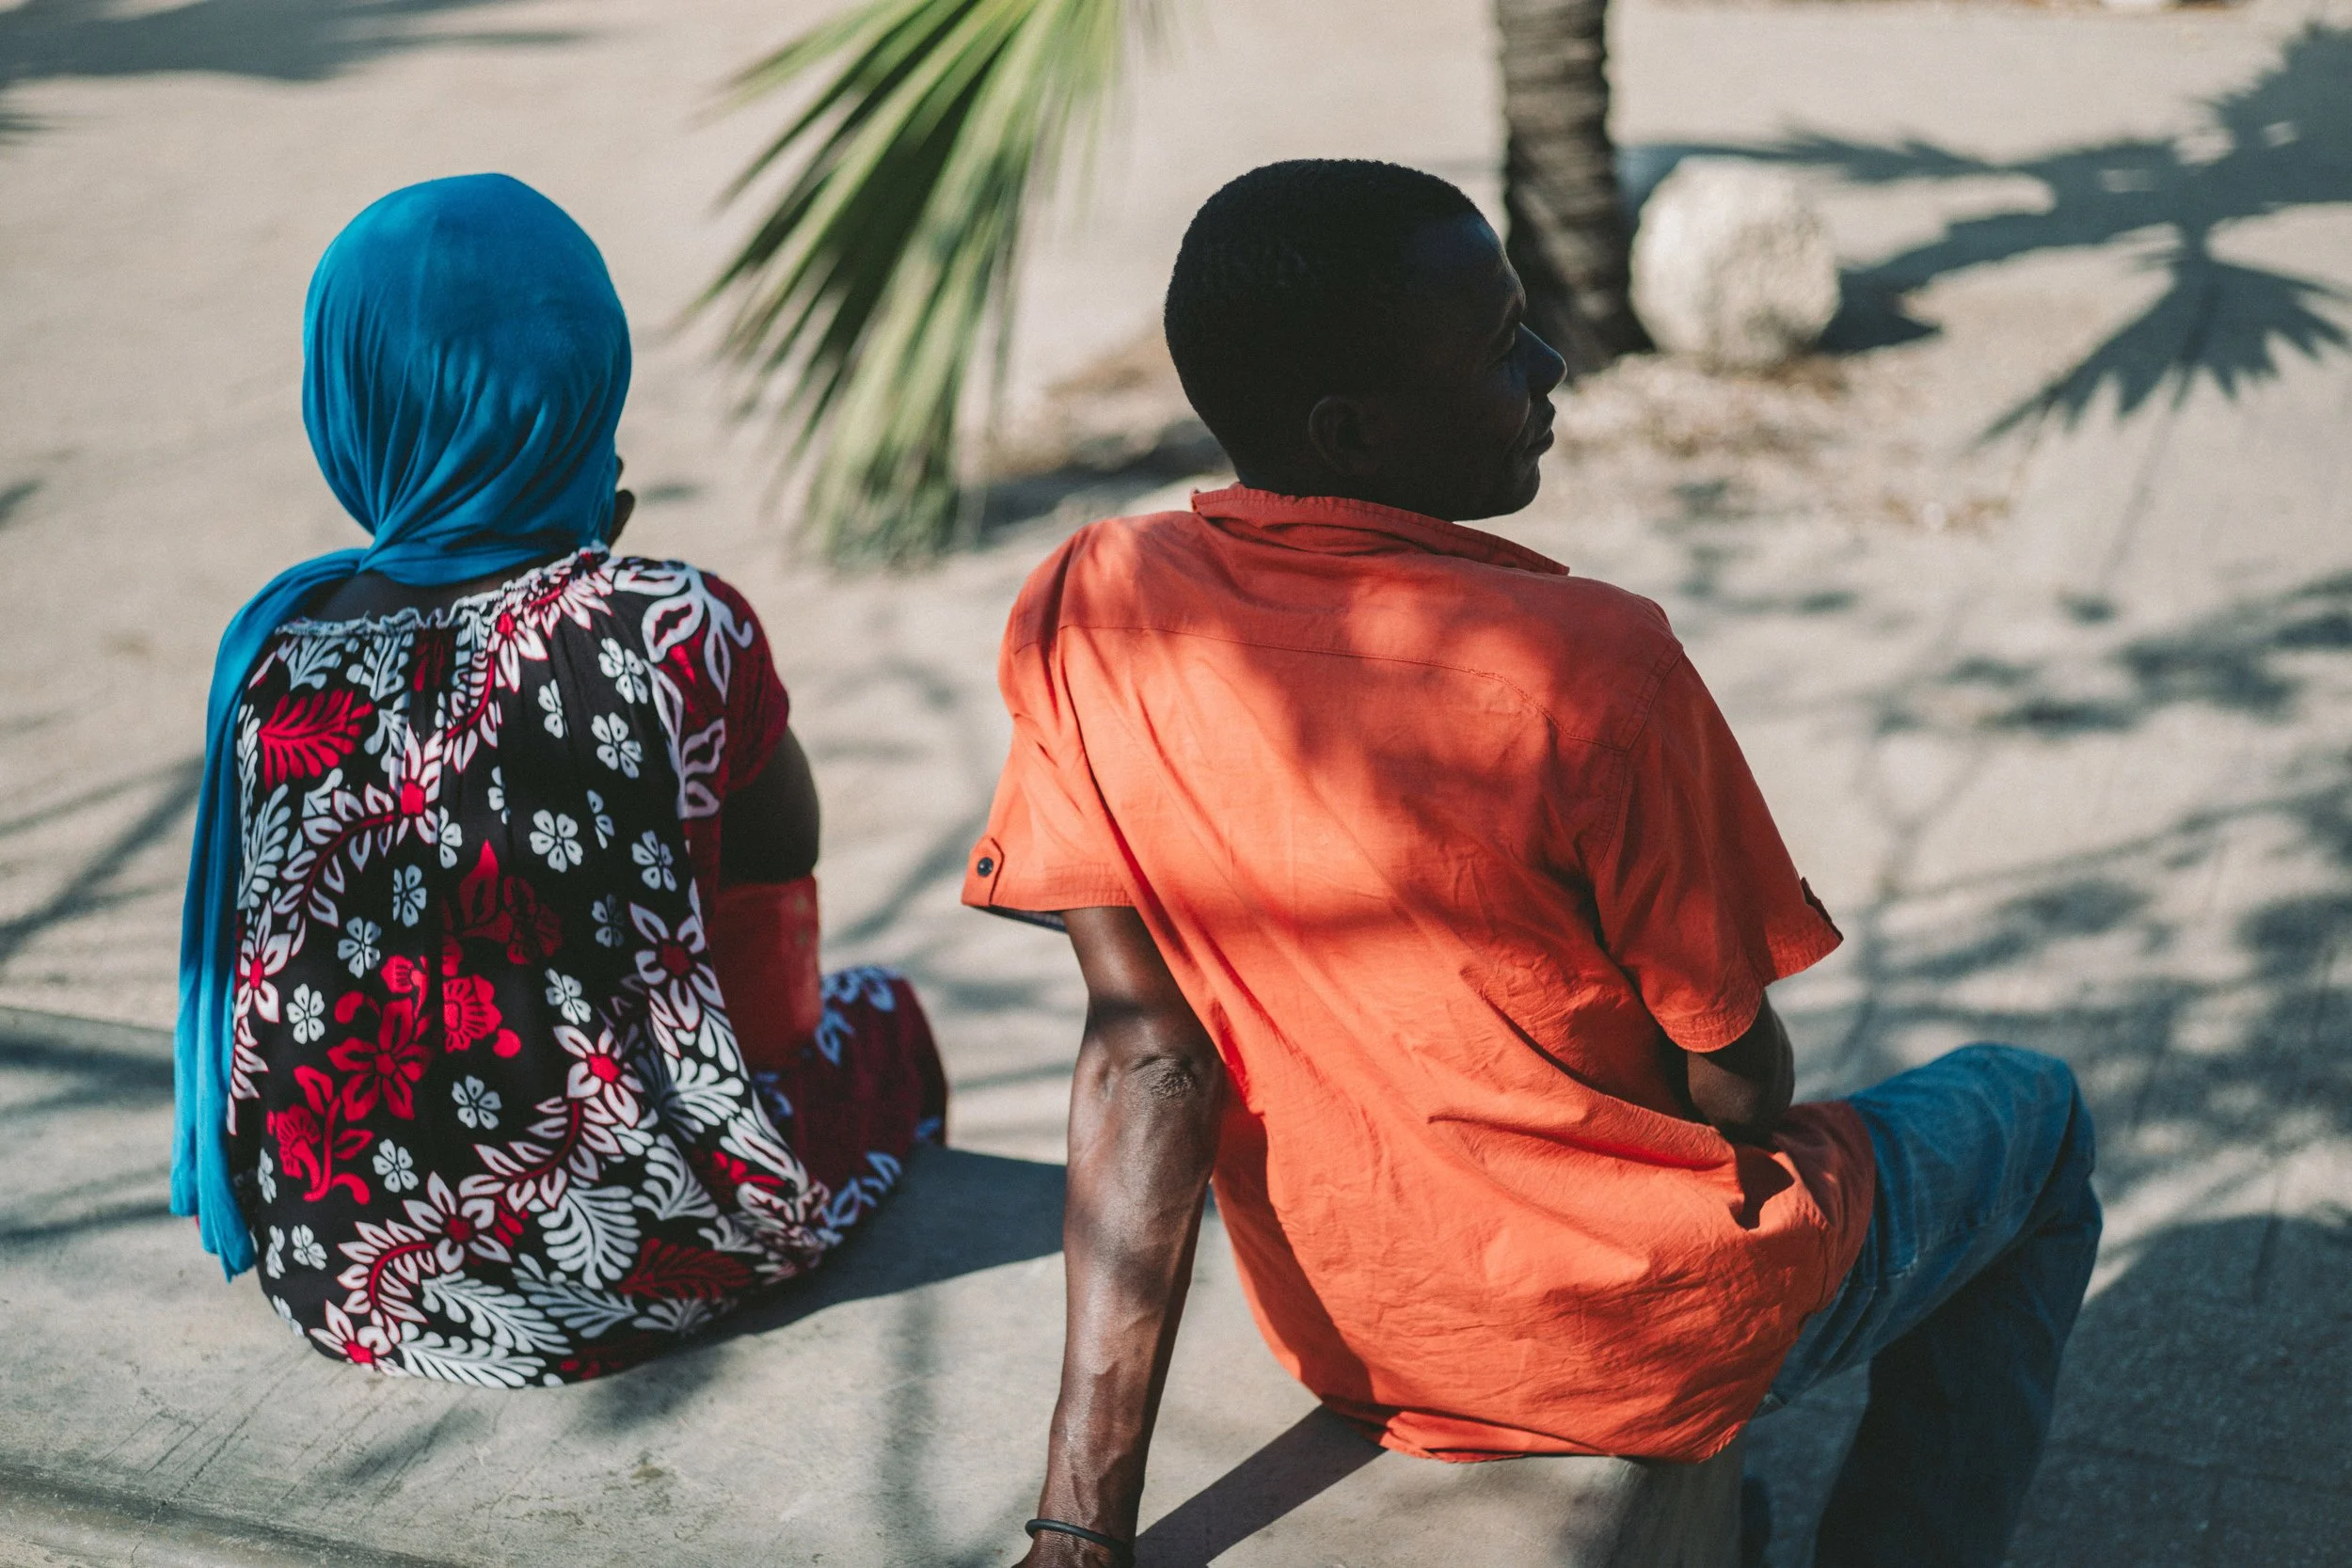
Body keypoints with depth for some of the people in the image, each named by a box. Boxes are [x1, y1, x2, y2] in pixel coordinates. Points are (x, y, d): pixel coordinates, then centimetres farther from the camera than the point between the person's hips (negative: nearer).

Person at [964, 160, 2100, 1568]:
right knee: (2031, 1110, 23)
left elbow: (1144, 1046, -15)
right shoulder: (1589, 668, -28)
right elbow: (1737, 1081, -17)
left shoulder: (1087, 617, -13)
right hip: (1655, 1346, -5)